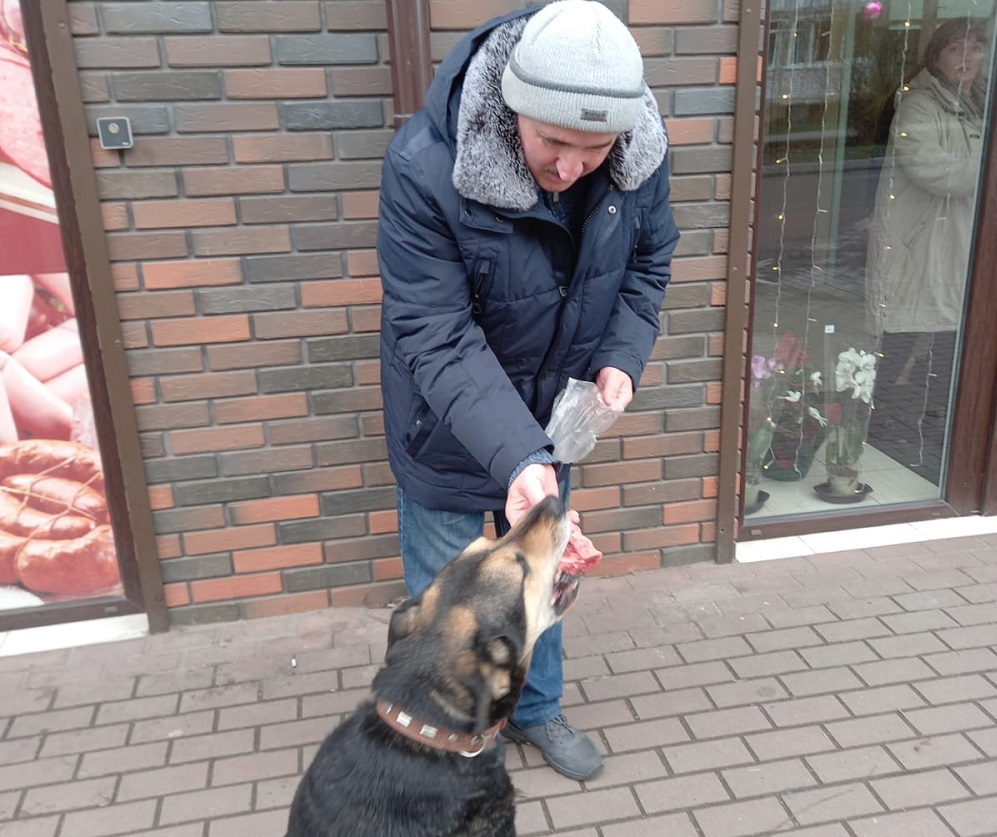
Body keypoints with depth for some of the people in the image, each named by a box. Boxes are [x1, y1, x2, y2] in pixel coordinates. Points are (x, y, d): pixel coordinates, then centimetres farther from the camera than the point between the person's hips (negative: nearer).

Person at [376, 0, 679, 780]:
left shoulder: (640, 153, -17)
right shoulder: (424, 168, -31)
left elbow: (647, 265, 1)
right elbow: (436, 340, -31)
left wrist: (622, 359, -16)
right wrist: (517, 457, -42)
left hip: (552, 417, 4)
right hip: (449, 430, -4)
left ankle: (536, 708, 51)